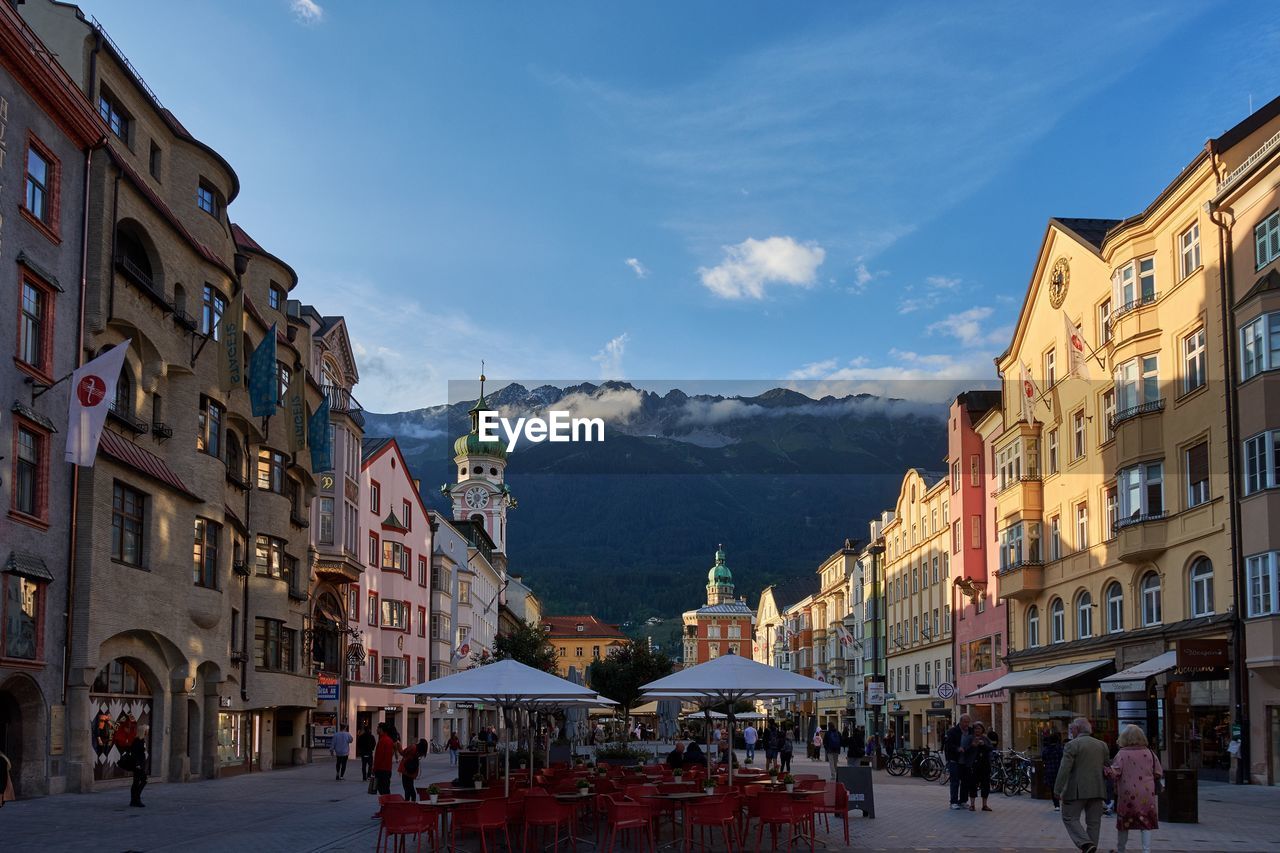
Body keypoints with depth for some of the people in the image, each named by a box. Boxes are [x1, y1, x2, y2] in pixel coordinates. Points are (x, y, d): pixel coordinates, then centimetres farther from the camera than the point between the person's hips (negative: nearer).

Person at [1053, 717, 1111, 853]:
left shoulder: (1072, 745, -8)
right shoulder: (1102, 745, 11)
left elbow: (1064, 769, -13)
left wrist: (1057, 790, -11)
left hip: (1077, 790, -6)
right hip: (1097, 790, 6)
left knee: (1070, 818, 1)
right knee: (1093, 821, 10)